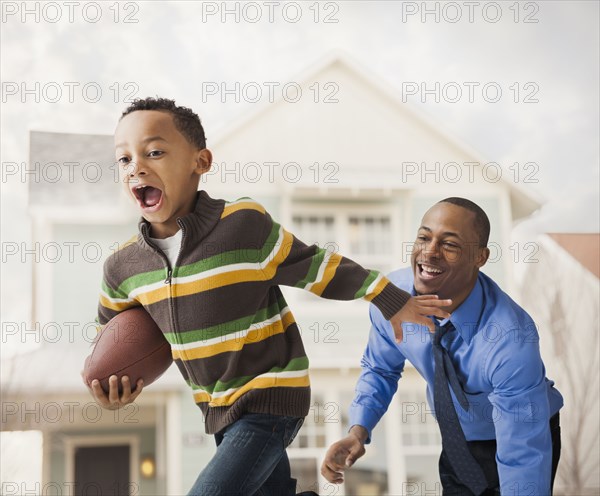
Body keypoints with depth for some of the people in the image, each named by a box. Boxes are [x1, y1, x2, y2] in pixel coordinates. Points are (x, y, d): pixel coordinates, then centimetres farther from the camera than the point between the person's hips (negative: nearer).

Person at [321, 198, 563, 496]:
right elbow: (380, 370, -6)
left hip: (519, 439, -4)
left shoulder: (510, 339, -38)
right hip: (456, 443, 4)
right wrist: (358, 432, -22)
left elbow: (524, 461, -32)